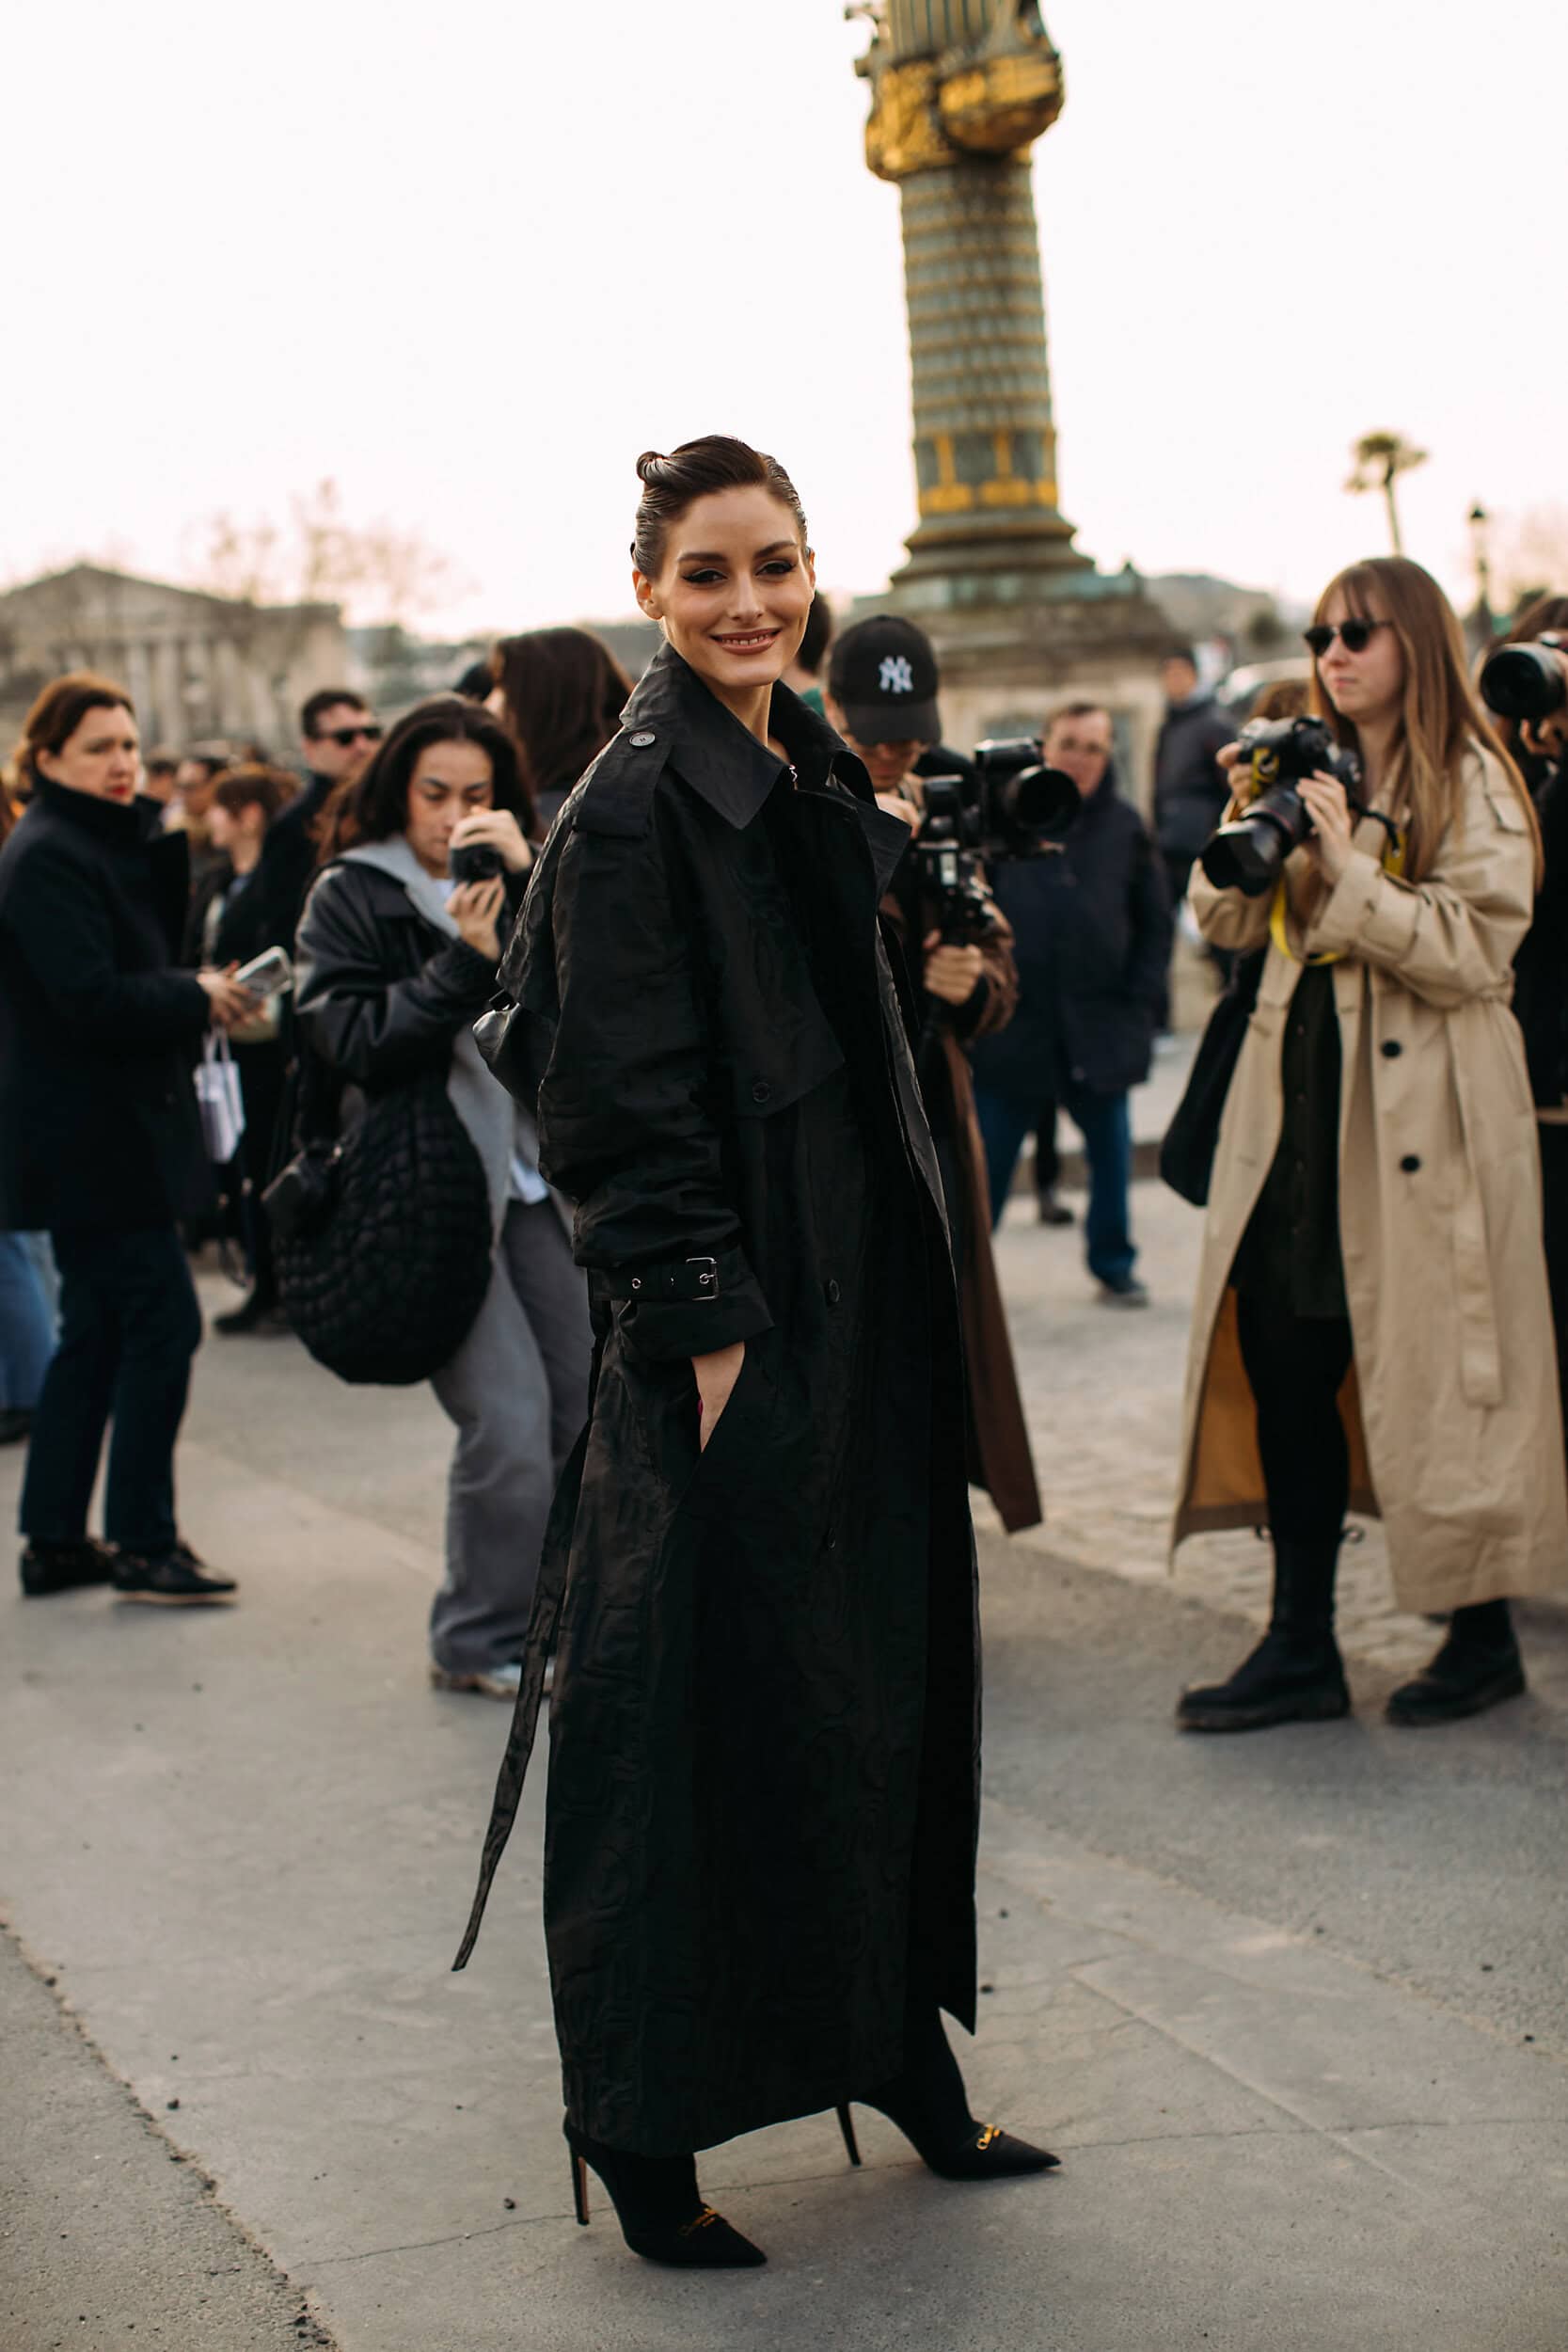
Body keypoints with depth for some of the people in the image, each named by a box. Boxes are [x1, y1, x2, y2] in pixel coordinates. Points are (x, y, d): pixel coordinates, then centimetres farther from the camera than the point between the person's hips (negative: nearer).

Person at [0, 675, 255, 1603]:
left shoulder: (112, 846, 17)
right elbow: (91, 997, -24)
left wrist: (197, 992, -1)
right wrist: (199, 1000, -13)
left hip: (100, 1137, 10)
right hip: (93, 1138, -10)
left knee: (96, 1336, 13)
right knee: (162, 1323, -8)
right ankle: (144, 1545, -1)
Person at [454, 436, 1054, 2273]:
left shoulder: (815, 779, 12)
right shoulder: (636, 806, -13)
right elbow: (624, 1104, -17)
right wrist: (703, 1325, -19)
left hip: (862, 1303, 9)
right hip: (732, 1323, -8)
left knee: (881, 1669, 14)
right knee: (707, 1703, -2)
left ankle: (902, 2063, 27)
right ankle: (641, 2134, 10)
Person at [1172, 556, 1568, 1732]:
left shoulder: (1473, 785, -5)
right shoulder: (1313, 772, 14)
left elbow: (1473, 951, -14)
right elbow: (1229, 922, 12)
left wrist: (1349, 867, -20)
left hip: (1421, 1116, -6)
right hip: (1301, 1100, 6)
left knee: (1439, 1369, 1)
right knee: (1283, 1363, 3)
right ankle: (1302, 1647, 11)